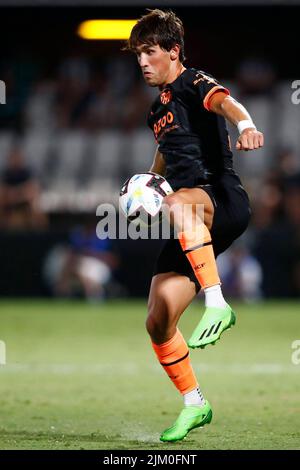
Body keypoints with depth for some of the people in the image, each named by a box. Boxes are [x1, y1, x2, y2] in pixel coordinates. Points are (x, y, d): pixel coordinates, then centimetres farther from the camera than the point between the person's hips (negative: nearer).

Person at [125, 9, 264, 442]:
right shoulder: (159, 108, 23)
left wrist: (246, 124, -49)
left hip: (223, 200, -8)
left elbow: (223, 101, -27)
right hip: (192, 226, 8)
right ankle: (194, 405, 18)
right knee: (158, 322, 1)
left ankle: (217, 304, -45)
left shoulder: (192, 83, -2)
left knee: (178, 203, -44)